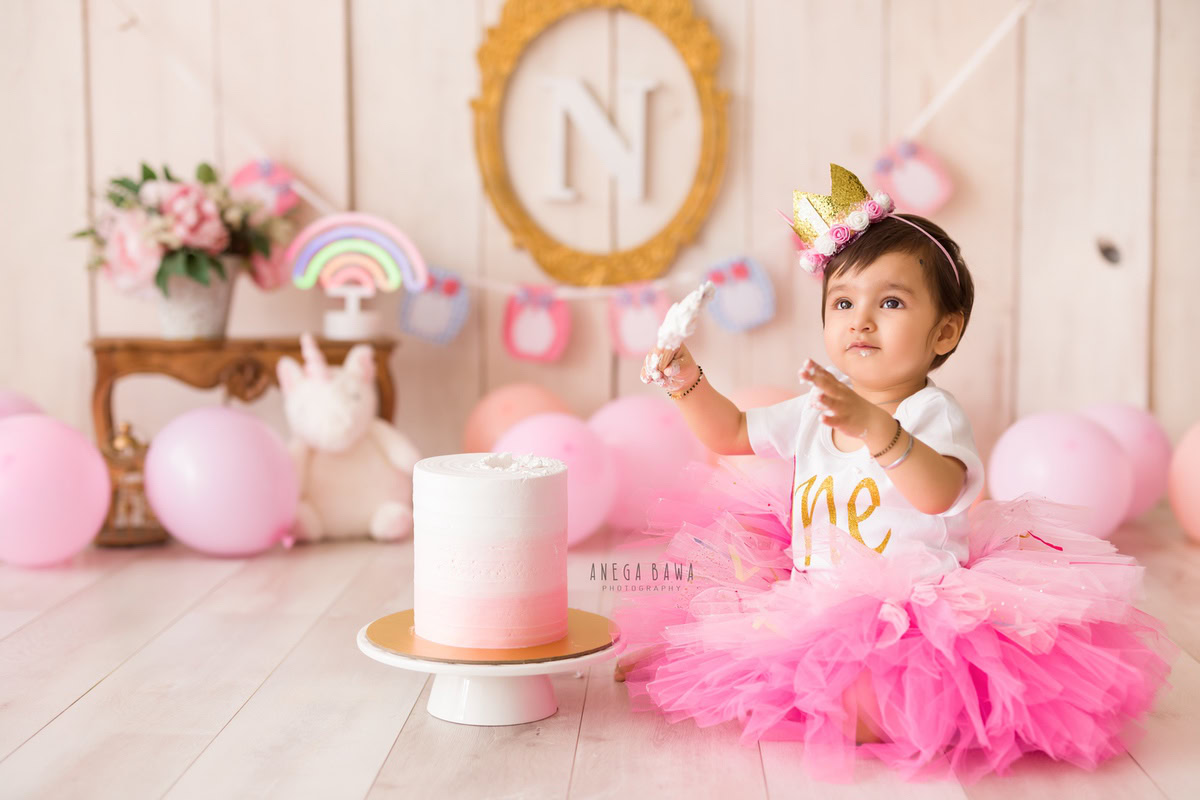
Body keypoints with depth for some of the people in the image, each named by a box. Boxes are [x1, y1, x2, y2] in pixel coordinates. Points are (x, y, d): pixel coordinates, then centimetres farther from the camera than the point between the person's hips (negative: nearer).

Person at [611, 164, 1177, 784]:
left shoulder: (934, 412, -15)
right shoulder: (817, 410, 7)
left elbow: (937, 493, -37)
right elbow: (732, 434, 22)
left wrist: (873, 427, -55)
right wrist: (687, 381, 4)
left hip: (913, 612, -8)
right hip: (814, 608, 8)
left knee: (850, 702, -29)